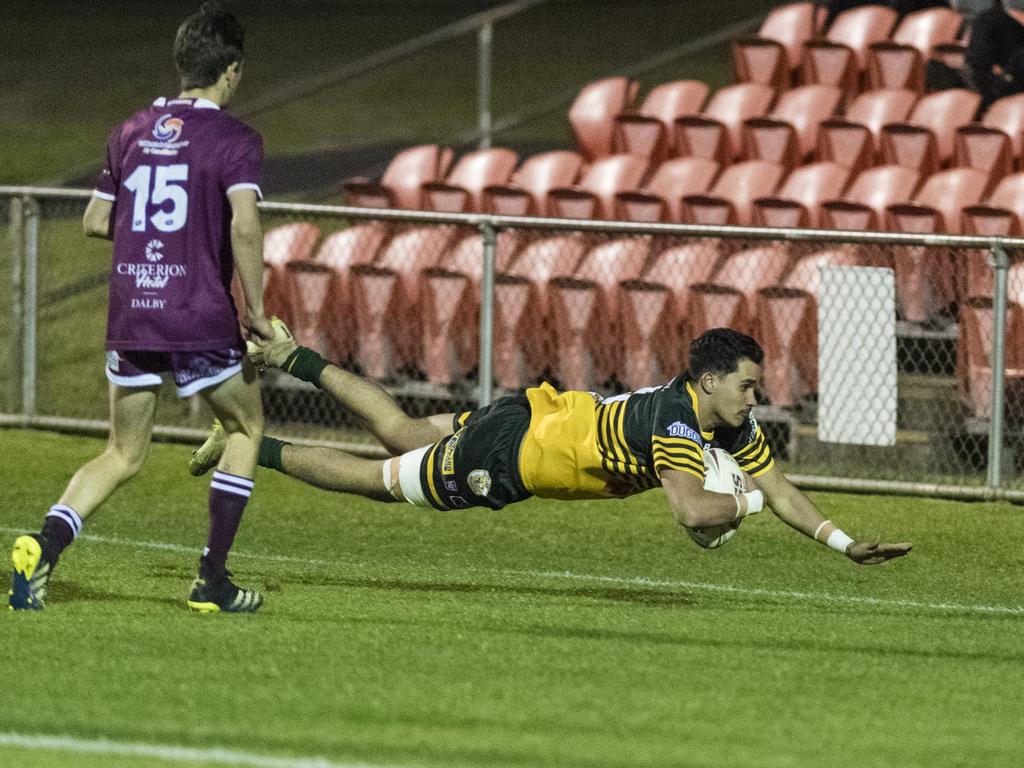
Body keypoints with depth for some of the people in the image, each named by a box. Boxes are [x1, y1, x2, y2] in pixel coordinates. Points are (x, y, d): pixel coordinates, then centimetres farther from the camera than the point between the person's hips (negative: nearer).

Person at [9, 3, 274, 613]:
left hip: (129, 314, 5)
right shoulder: (235, 140, -7)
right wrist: (255, 310, -11)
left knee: (124, 456, 15)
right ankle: (213, 580, 13)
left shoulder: (132, 132, 10)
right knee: (246, 429, 19)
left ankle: (44, 547, -11)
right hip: (202, 320, -5)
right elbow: (244, 226, -21)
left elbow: (95, 220, 16)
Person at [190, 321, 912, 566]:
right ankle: (254, 448, 19)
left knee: (405, 434, 25)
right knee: (382, 480, 7)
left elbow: (777, 486, 1)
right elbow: (692, 509, -46)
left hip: (537, 415, 8)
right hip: (507, 452, -8)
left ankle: (297, 359, 36)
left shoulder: (734, 424, -6)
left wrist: (842, 541, -9)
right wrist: (744, 501, -27)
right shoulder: (677, 421, -33)